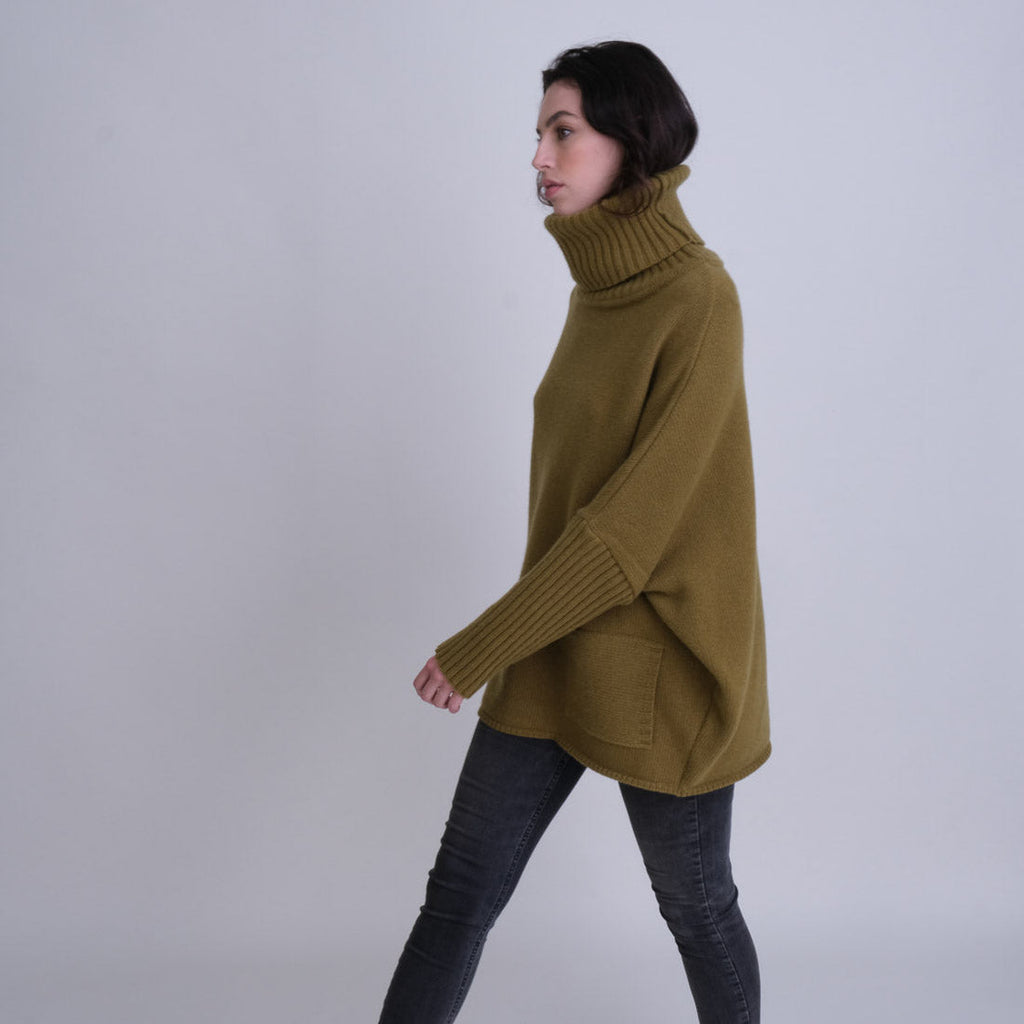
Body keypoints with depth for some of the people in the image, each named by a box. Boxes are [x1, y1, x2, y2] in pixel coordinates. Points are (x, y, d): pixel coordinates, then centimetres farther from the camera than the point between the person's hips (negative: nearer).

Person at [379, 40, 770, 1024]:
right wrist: (509, 643, 18)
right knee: (459, 889, 10)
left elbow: (638, 516, -22)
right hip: (552, 651, 7)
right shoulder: (597, 287, 7)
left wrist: (481, 645, -18)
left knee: (694, 904, 14)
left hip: (657, 666, -7)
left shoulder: (698, 297, -18)